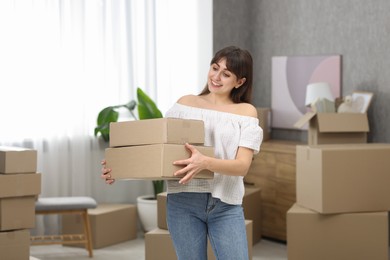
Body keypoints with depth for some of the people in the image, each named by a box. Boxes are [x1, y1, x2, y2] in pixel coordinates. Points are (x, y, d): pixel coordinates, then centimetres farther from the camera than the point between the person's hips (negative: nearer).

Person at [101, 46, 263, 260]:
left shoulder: (246, 112, 5)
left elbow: (242, 165, -8)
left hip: (227, 206, -1)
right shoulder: (186, 103, 11)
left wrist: (205, 163, -27)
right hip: (183, 202, 1)